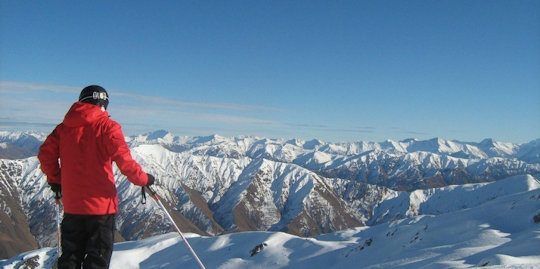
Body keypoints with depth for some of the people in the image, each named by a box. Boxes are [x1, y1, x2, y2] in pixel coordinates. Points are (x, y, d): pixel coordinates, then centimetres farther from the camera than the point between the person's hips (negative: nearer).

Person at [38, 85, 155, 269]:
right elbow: (124, 161, -17)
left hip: (72, 205, 5)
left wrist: (55, 181, 18)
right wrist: (143, 179, -4)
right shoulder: (107, 127, -9)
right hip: (101, 204, -4)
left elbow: (46, 154, 6)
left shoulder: (65, 127, 6)